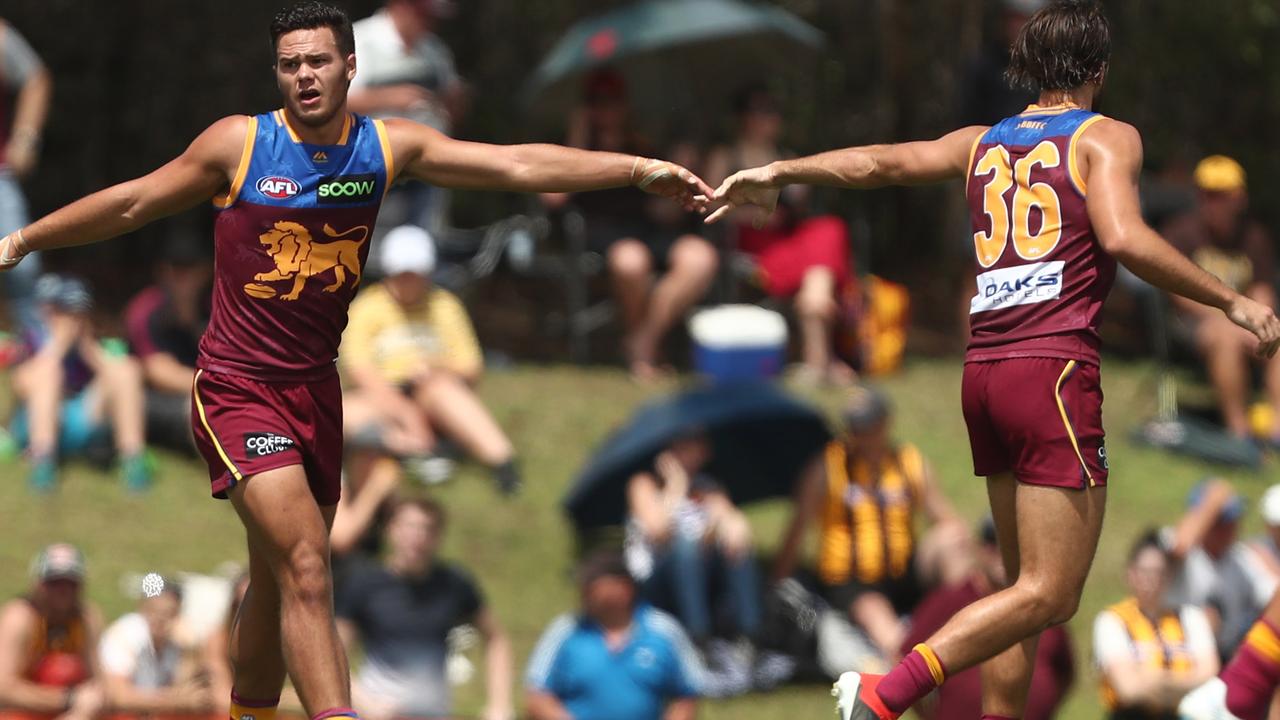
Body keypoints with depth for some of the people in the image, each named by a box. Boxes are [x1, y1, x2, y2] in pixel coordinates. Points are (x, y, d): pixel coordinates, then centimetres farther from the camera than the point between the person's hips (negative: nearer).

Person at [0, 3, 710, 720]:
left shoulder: (388, 148, 1)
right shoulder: (240, 143, -8)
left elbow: (518, 163, -4)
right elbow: (131, 204, 4)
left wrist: (640, 169, -11)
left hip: (316, 390, 5)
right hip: (237, 386, -5)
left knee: (279, 585, 15)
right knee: (307, 566, -21)